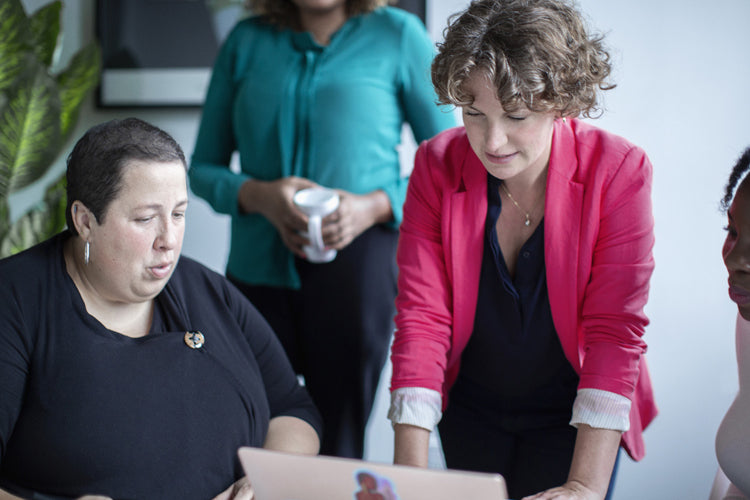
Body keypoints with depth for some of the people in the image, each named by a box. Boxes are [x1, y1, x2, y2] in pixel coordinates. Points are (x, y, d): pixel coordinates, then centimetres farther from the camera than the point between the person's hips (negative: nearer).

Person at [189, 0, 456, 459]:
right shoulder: (246, 42, 11)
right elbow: (203, 168, 13)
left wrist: (374, 206, -12)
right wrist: (257, 195, -8)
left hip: (356, 258, -2)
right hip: (259, 267, 3)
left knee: (337, 446, -1)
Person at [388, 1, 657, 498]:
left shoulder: (618, 172, -22)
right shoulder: (436, 166, -16)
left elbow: (615, 330, -25)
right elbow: (421, 318, -20)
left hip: (571, 415, -2)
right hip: (470, 408, 2)